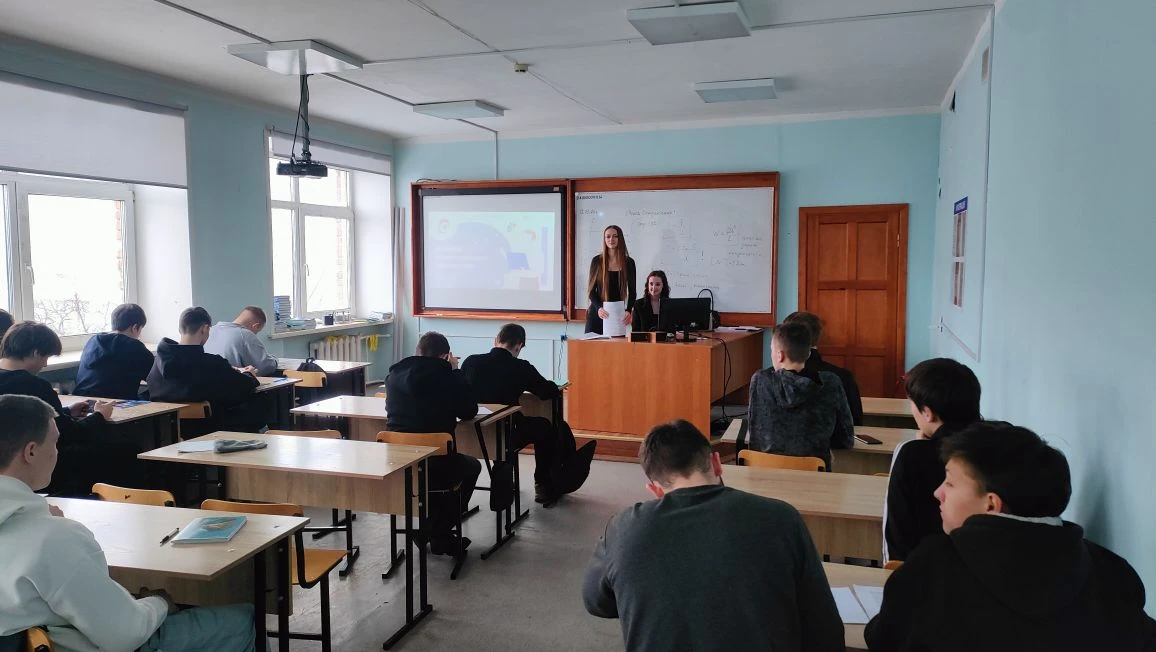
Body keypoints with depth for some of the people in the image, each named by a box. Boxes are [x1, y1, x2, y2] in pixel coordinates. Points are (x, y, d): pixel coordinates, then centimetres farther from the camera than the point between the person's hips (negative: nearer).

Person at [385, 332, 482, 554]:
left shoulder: (394, 376, 2)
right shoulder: (447, 377, -9)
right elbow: (469, 411, 5)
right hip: (436, 465, -4)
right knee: (472, 466, 30)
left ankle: (431, 529, 37)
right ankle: (439, 535, 30)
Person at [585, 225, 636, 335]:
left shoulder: (628, 262, 3)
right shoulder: (597, 261, 2)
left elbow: (632, 291, 5)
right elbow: (591, 290, 1)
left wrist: (628, 311, -13)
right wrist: (599, 308, -18)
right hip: (597, 313, 0)